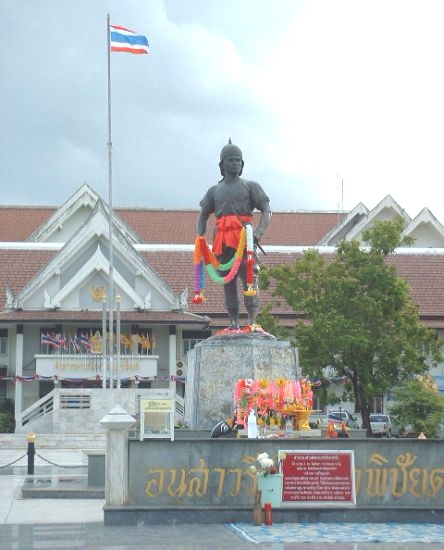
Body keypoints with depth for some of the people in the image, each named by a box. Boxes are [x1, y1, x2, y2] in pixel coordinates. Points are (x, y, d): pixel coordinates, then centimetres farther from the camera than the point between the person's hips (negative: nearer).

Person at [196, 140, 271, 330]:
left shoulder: (251, 187, 12)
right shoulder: (214, 191, 21)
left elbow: (267, 211, 4)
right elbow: (203, 216, 22)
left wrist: (258, 232, -14)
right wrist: (200, 237, 3)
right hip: (223, 241, 3)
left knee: (249, 278, -12)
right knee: (228, 281, 1)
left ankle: (252, 320, -15)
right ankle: (233, 322, 3)